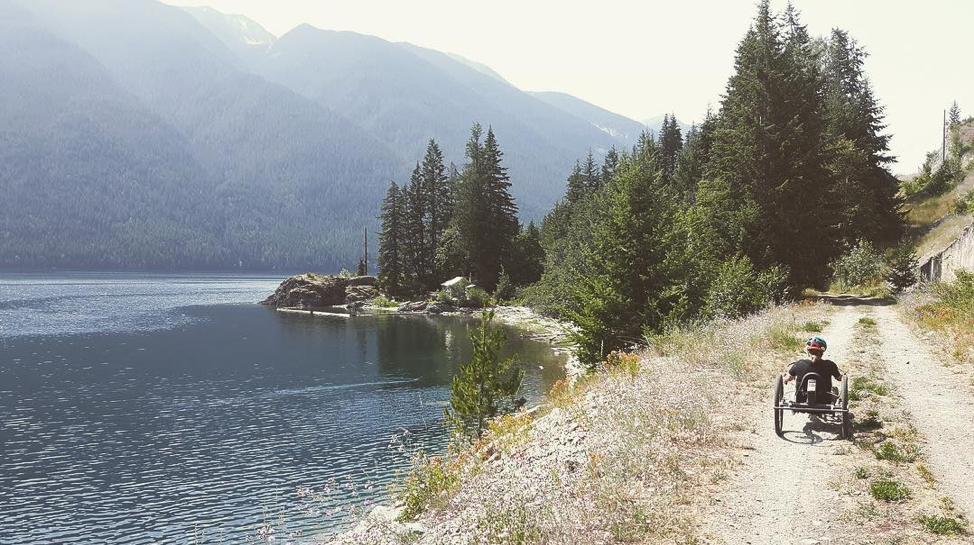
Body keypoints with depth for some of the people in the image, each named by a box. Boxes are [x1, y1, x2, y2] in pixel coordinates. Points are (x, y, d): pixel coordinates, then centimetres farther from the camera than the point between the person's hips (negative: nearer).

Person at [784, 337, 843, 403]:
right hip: (824, 402, 0)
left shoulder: (799, 364, -14)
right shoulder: (829, 365, -15)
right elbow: (839, 378, 4)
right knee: (834, 390, 30)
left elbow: (787, 379, 2)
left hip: (802, 401, 0)